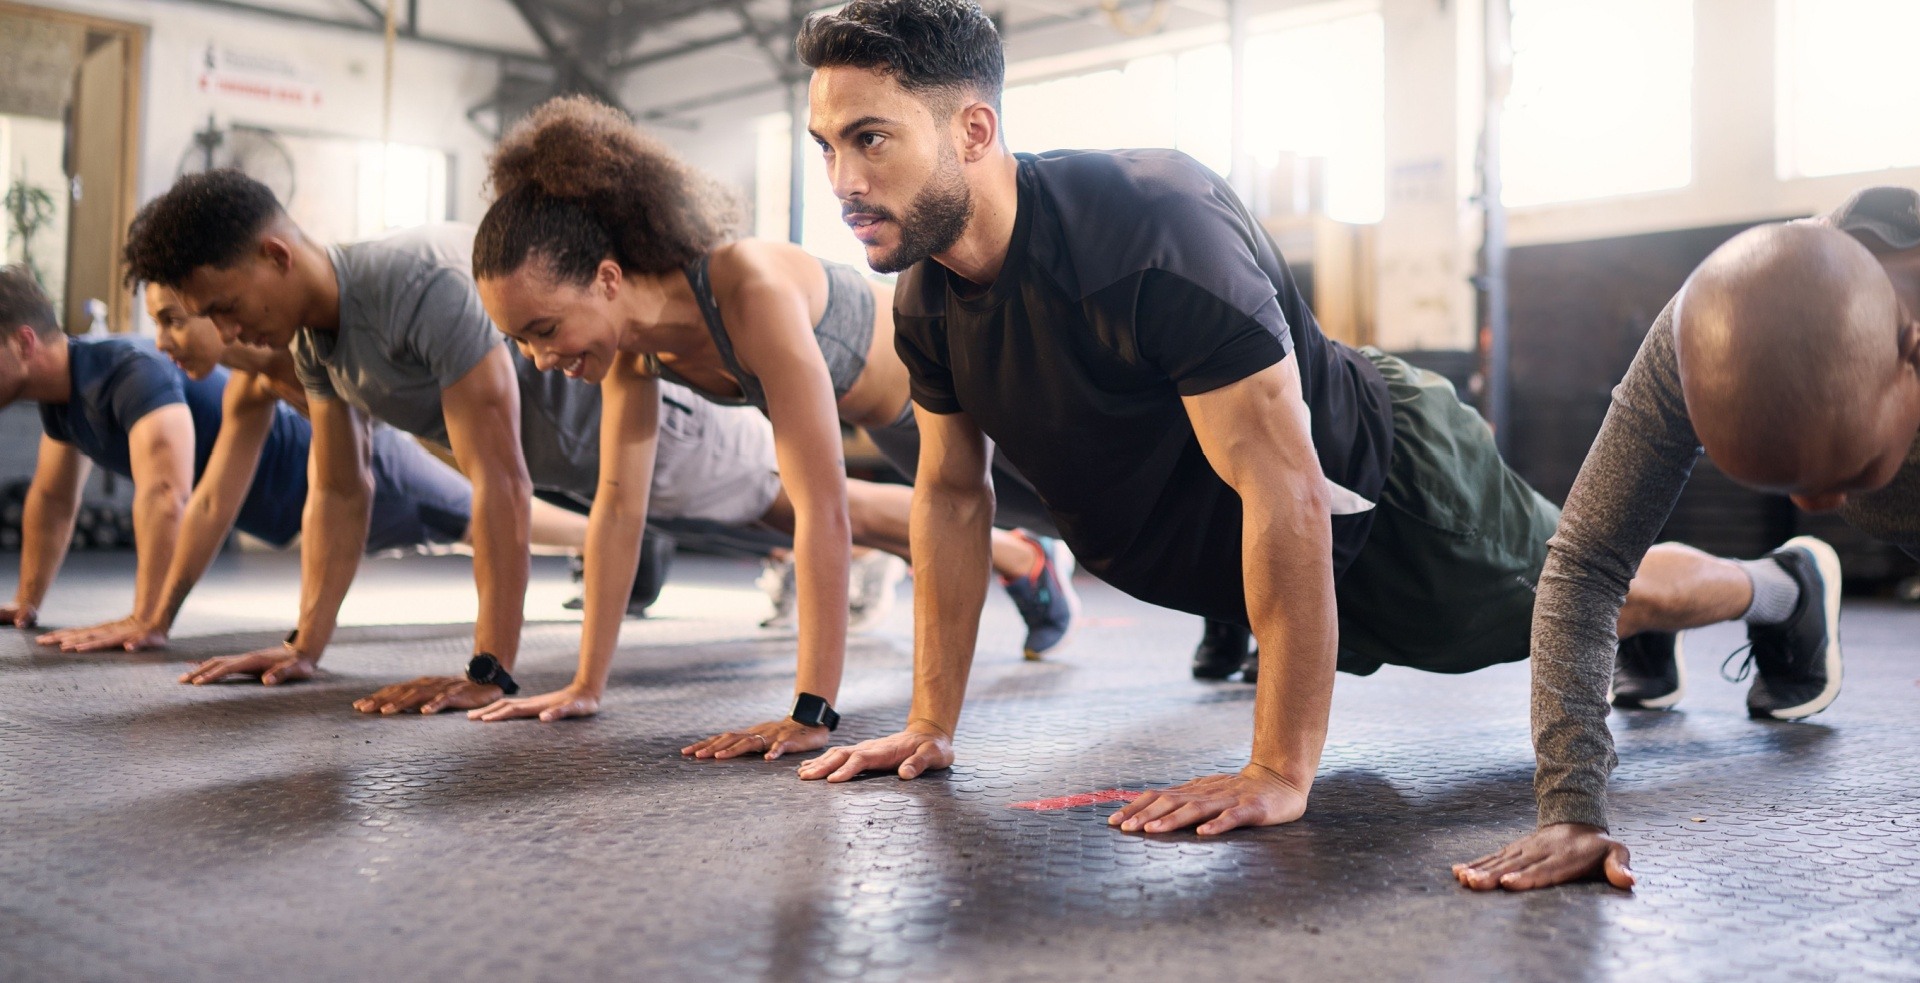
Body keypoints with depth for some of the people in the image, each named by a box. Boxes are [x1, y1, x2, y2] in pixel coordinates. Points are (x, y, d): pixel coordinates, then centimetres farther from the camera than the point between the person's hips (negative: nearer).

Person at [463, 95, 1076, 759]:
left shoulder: (750, 293, -45)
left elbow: (823, 510, -46)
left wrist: (810, 715, -46)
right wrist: (585, 685, -11)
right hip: (890, 408, 6)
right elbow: (619, 503, -13)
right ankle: (1026, 563, 60)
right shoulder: (628, 332, -21)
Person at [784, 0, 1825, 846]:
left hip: (1387, 489, -7)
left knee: (1599, 595, 16)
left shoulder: (1152, 228, -40)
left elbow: (1285, 491, -39)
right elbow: (952, 491, -2)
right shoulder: (925, 297, -16)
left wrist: (1281, 772, -37)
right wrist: (931, 723, -2)